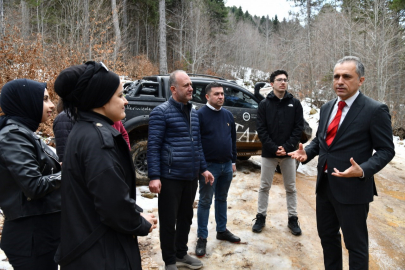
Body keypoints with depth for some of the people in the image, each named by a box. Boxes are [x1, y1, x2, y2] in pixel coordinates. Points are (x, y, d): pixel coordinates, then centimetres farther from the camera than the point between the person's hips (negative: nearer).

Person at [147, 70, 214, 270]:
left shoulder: (193, 113, 13)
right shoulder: (161, 112, -9)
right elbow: (153, 146, -12)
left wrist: (203, 168, 15)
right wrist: (154, 176, -18)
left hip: (191, 176, 7)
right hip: (170, 177, -7)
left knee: (185, 217, 18)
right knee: (168, 221, 6)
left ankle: (181, 254, 36)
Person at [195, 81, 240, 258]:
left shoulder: (228, 115, 10)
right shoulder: (200, 114, -9)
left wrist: (233, 161, 13)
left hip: (227, 166, 6)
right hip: (209, 165, -5)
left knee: (222, 199, 17)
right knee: (205, 201, 3)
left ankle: (222, 230, 32)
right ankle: (202, 238, 13)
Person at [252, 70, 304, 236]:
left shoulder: (295, 103, 3)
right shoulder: (264, 104, 1)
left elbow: (299, 127, -2)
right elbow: (261, 129, -5)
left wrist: (286, 147, -13)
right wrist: (274, 148, -15)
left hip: (288, 153, 1)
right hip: (268, 153, 0)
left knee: (291, 188, 10)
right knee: (264, 186, 9)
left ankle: (293, 219, 24)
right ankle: (261, 217, 22)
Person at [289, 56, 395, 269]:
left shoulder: (375, 110, -13)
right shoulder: (327, 108, 8)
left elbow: (386, 150, -11)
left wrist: (363, 171, -28)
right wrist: (307, 152, -3)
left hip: (353, 188, -7)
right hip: (325, 185, 7)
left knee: (355, 243, 10)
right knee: (327, 235, 22)